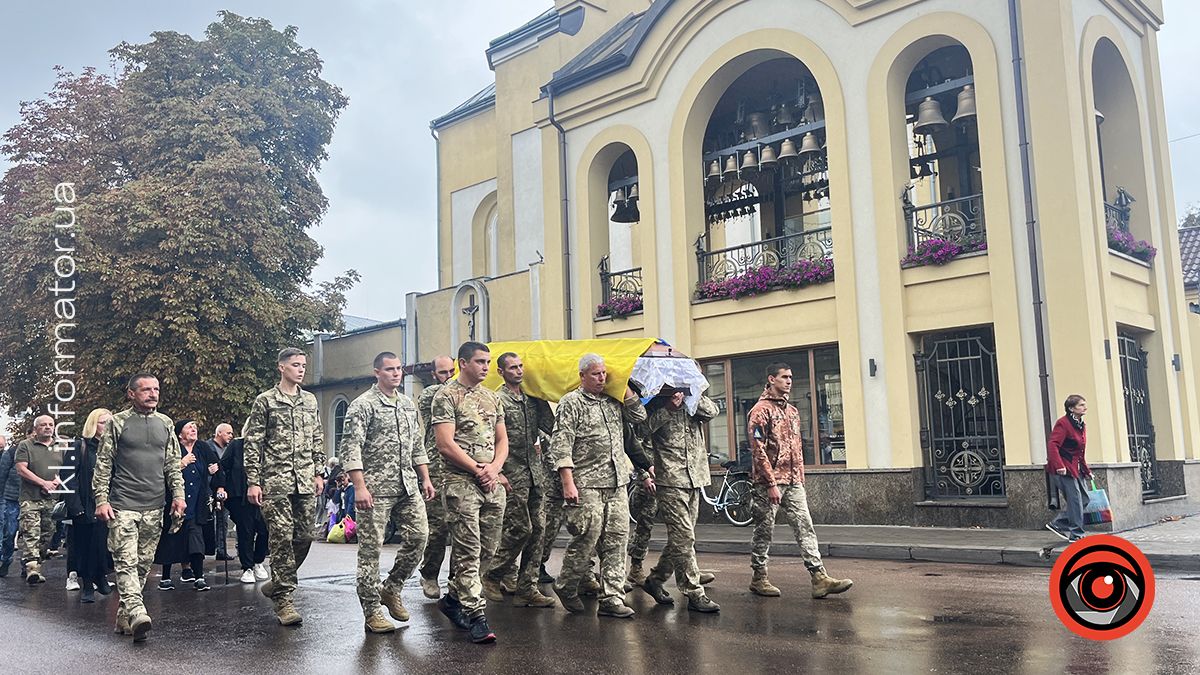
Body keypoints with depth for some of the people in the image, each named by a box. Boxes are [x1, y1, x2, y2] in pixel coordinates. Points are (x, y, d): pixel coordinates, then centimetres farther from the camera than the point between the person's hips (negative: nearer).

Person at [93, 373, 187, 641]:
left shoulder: (165, 423, 11)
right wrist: (101, 500, -6)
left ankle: (124, 616, 17)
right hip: (123, 505, -4)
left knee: (144, 563, 6)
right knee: (126, 561, -12)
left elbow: (173, 463, 14)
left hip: (154, 507, 4)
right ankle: (138, 614, -21)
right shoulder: (118, 423, 0)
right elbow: (103, 464, 1)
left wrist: (178, 494, 4)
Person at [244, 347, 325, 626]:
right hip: (276, 481, -5)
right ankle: (283, 599, 1)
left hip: (305, 481, 5)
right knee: (282, 538, -6)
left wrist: (318, 472, 11)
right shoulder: (265, 401, -1)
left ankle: (278, 583, 26)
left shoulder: (310, 400, 14)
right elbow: (253, 444, -3)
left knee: (304, 537, 6)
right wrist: (253, 481, -8)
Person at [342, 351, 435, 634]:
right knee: (370, 548, 0)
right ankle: (372, 612, 8)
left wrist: (425, 478, 14)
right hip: (376, 488, -7)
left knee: (419, 536, 2)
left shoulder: (408, 404, 15)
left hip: (408, 486, 7)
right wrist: (360, 487, -20)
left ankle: (391, 589, 22)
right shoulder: (363, 405, -7)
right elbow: (351, 448, -13)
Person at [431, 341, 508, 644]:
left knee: (487, 550, 11)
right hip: (461, 484, -7)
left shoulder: (492, 397, 16)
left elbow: (502, 440, 15)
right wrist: (478, 470, -12)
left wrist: (494, 468, -4)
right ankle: (476, 617, -2)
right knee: (468, 552, -6)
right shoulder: (447, 396, -6)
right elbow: (445, 444, -13)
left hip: (493, 484, 7)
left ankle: (453, 597, 29)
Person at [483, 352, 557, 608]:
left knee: (537, 529, 5)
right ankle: (492, 576, 13)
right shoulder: (498, 400, -6)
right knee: (520, 528, -7)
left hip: (535, 471, 7)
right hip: (513, 473, -7)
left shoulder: (532, 398, 14)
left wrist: (542, 400, 7)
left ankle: (526, 588, 11)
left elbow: (549, 427, 12)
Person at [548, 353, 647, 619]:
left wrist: (623, 386, 8)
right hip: (587, 484, -6)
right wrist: (568, 483, -15)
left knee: (616, 541, 4)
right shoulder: (571, 403, -3)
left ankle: (612, 598, 10)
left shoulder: (613, 401, 16)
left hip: (617, 483, 6)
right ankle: (565, 586, 20)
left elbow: (640, 416, 14)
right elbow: (561, 444, -8)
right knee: (587, 538, -3)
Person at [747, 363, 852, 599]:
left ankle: (819, 578, -4)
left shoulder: (792, 411, 17)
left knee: (805, 527, -1)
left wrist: (800, 479, 16)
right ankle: (759, 578, 13)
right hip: (769, 482, -7)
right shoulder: (761, 411, -8)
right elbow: (758, 450, -14)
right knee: (764, 531, 2)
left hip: (793, 482, 7)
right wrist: (772, 484, -18)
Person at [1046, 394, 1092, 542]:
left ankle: (1057, 524, 18)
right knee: (1075, 498, -8)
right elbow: (1052, 445, -25)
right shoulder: (1063, 423, -15)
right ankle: (1077, 534, 2)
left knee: (1083, 497, 9)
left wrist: (1087, 470, 19)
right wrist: (1059, 466, -32)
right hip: (1063, 468, -9)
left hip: (1075, 468, 9)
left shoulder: (1082, 425, 13)